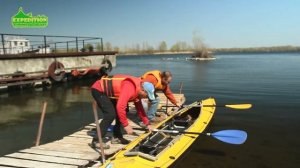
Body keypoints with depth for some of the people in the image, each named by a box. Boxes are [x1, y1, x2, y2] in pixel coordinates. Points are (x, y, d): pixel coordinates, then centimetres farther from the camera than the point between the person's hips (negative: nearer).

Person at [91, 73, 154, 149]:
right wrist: (126, 125, -27)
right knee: (111, 114, -18)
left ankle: (116, 137, 17)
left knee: (119, 113, 9)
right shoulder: (130, 88, -30)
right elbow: (120, 107, -36)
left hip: (106, 91, 10)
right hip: (98, 90, -10)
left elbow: (140, 109, 12)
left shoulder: (137, 89, 1)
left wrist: (147, 124, 11)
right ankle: (96, 140, -12)